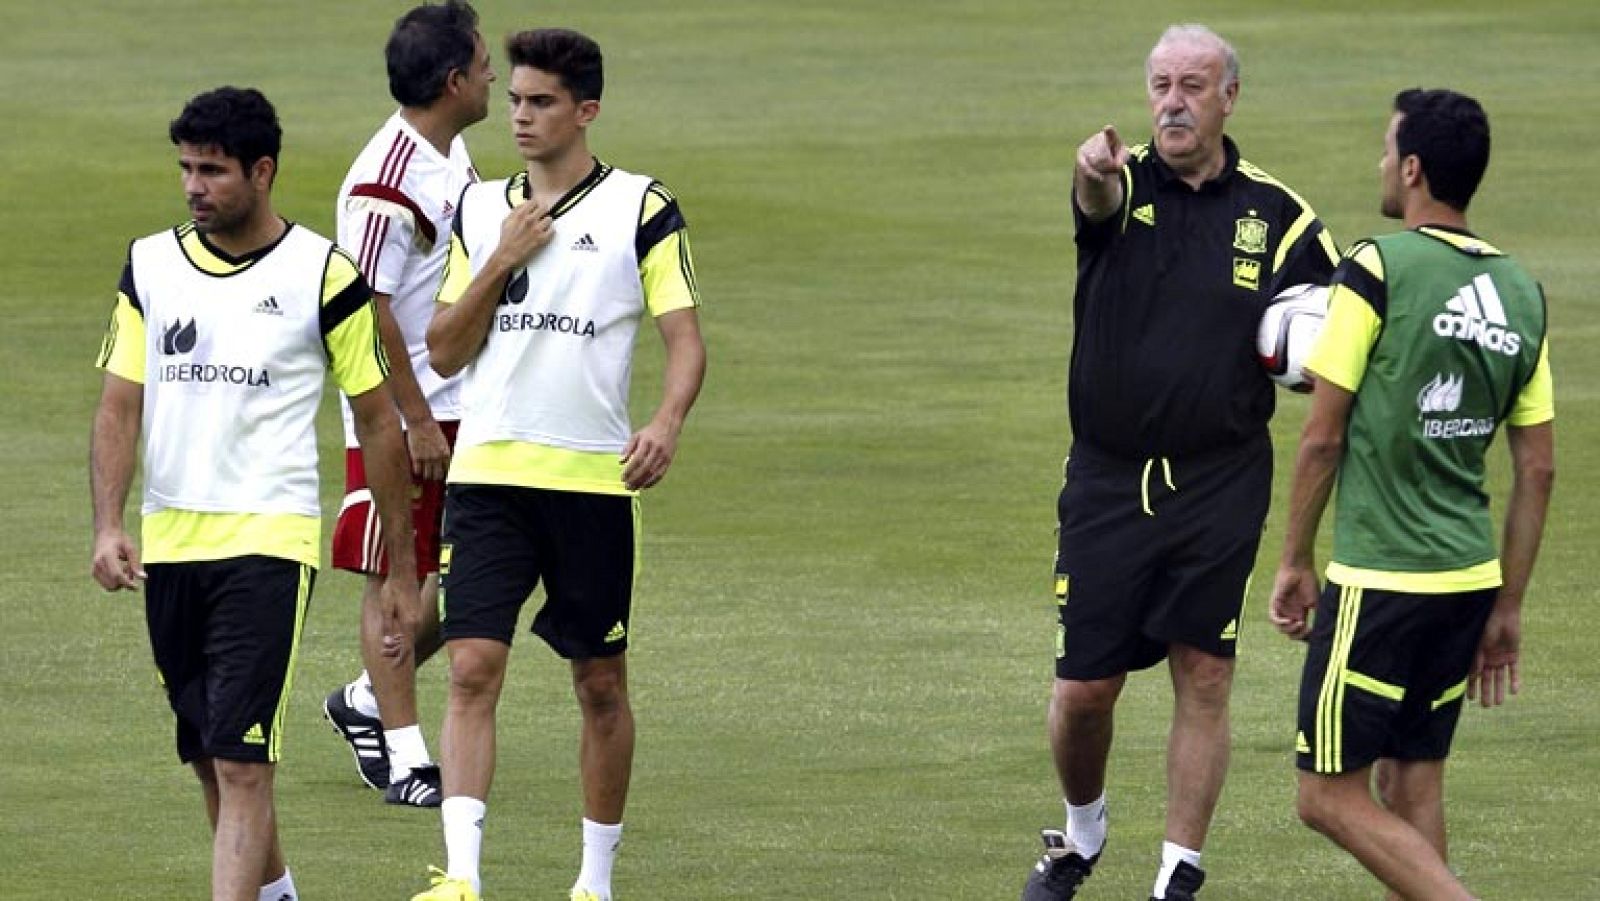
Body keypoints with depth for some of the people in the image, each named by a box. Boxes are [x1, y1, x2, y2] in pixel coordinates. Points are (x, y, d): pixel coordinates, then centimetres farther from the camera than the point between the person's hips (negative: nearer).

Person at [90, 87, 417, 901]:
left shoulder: (322, 276, -4)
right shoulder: (150, 266, 8)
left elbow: (378, 423, 3)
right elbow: (119, 406, 6)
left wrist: (401, 567, 5)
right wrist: (107, 528, -8)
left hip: (268, 542, -5)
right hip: (168, 543, 5)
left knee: (241, 763, -14)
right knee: (209, 759, 13)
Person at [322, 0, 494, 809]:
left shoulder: (451, 155, 9)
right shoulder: (387, 181, -21)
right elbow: (368, 311, -21)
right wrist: (416, 420, -19)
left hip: (460, 403, 9)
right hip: (403, 418, -9)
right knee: (395, 582, -1)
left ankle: (366, 702, 26)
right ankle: (405, 758, 4)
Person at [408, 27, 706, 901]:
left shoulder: (641, 208, 1)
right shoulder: (479, 209, 12)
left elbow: (685, 339, -3)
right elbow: (443, 352, 10)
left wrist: (666, 423, -22)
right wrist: (501, 262, -4)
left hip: (593, 477, -2)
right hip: (487, 470, 2)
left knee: (601, 683, 7)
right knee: (473, 670, -11)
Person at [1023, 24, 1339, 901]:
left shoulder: (1277, 215, 2)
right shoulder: (1123, 185, -2)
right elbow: (1097, 201, -28)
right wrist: (1096, 175, -54)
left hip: (1221, 488, 0)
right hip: (1108, 483, 0)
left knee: (1203, 678, -3)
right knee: (1084, 688, 3)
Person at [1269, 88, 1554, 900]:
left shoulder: (1377, 271, -12)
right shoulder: (1520, 292, 7)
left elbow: (1323, 437, -9)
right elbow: (1538, 468, 10)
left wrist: (1294, 564, 3)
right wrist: (1507, 608, 16)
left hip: (1379, 583, -7)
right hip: (1469, 581, 7)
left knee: (1330, 796, -1)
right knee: (1413, 787, 15)